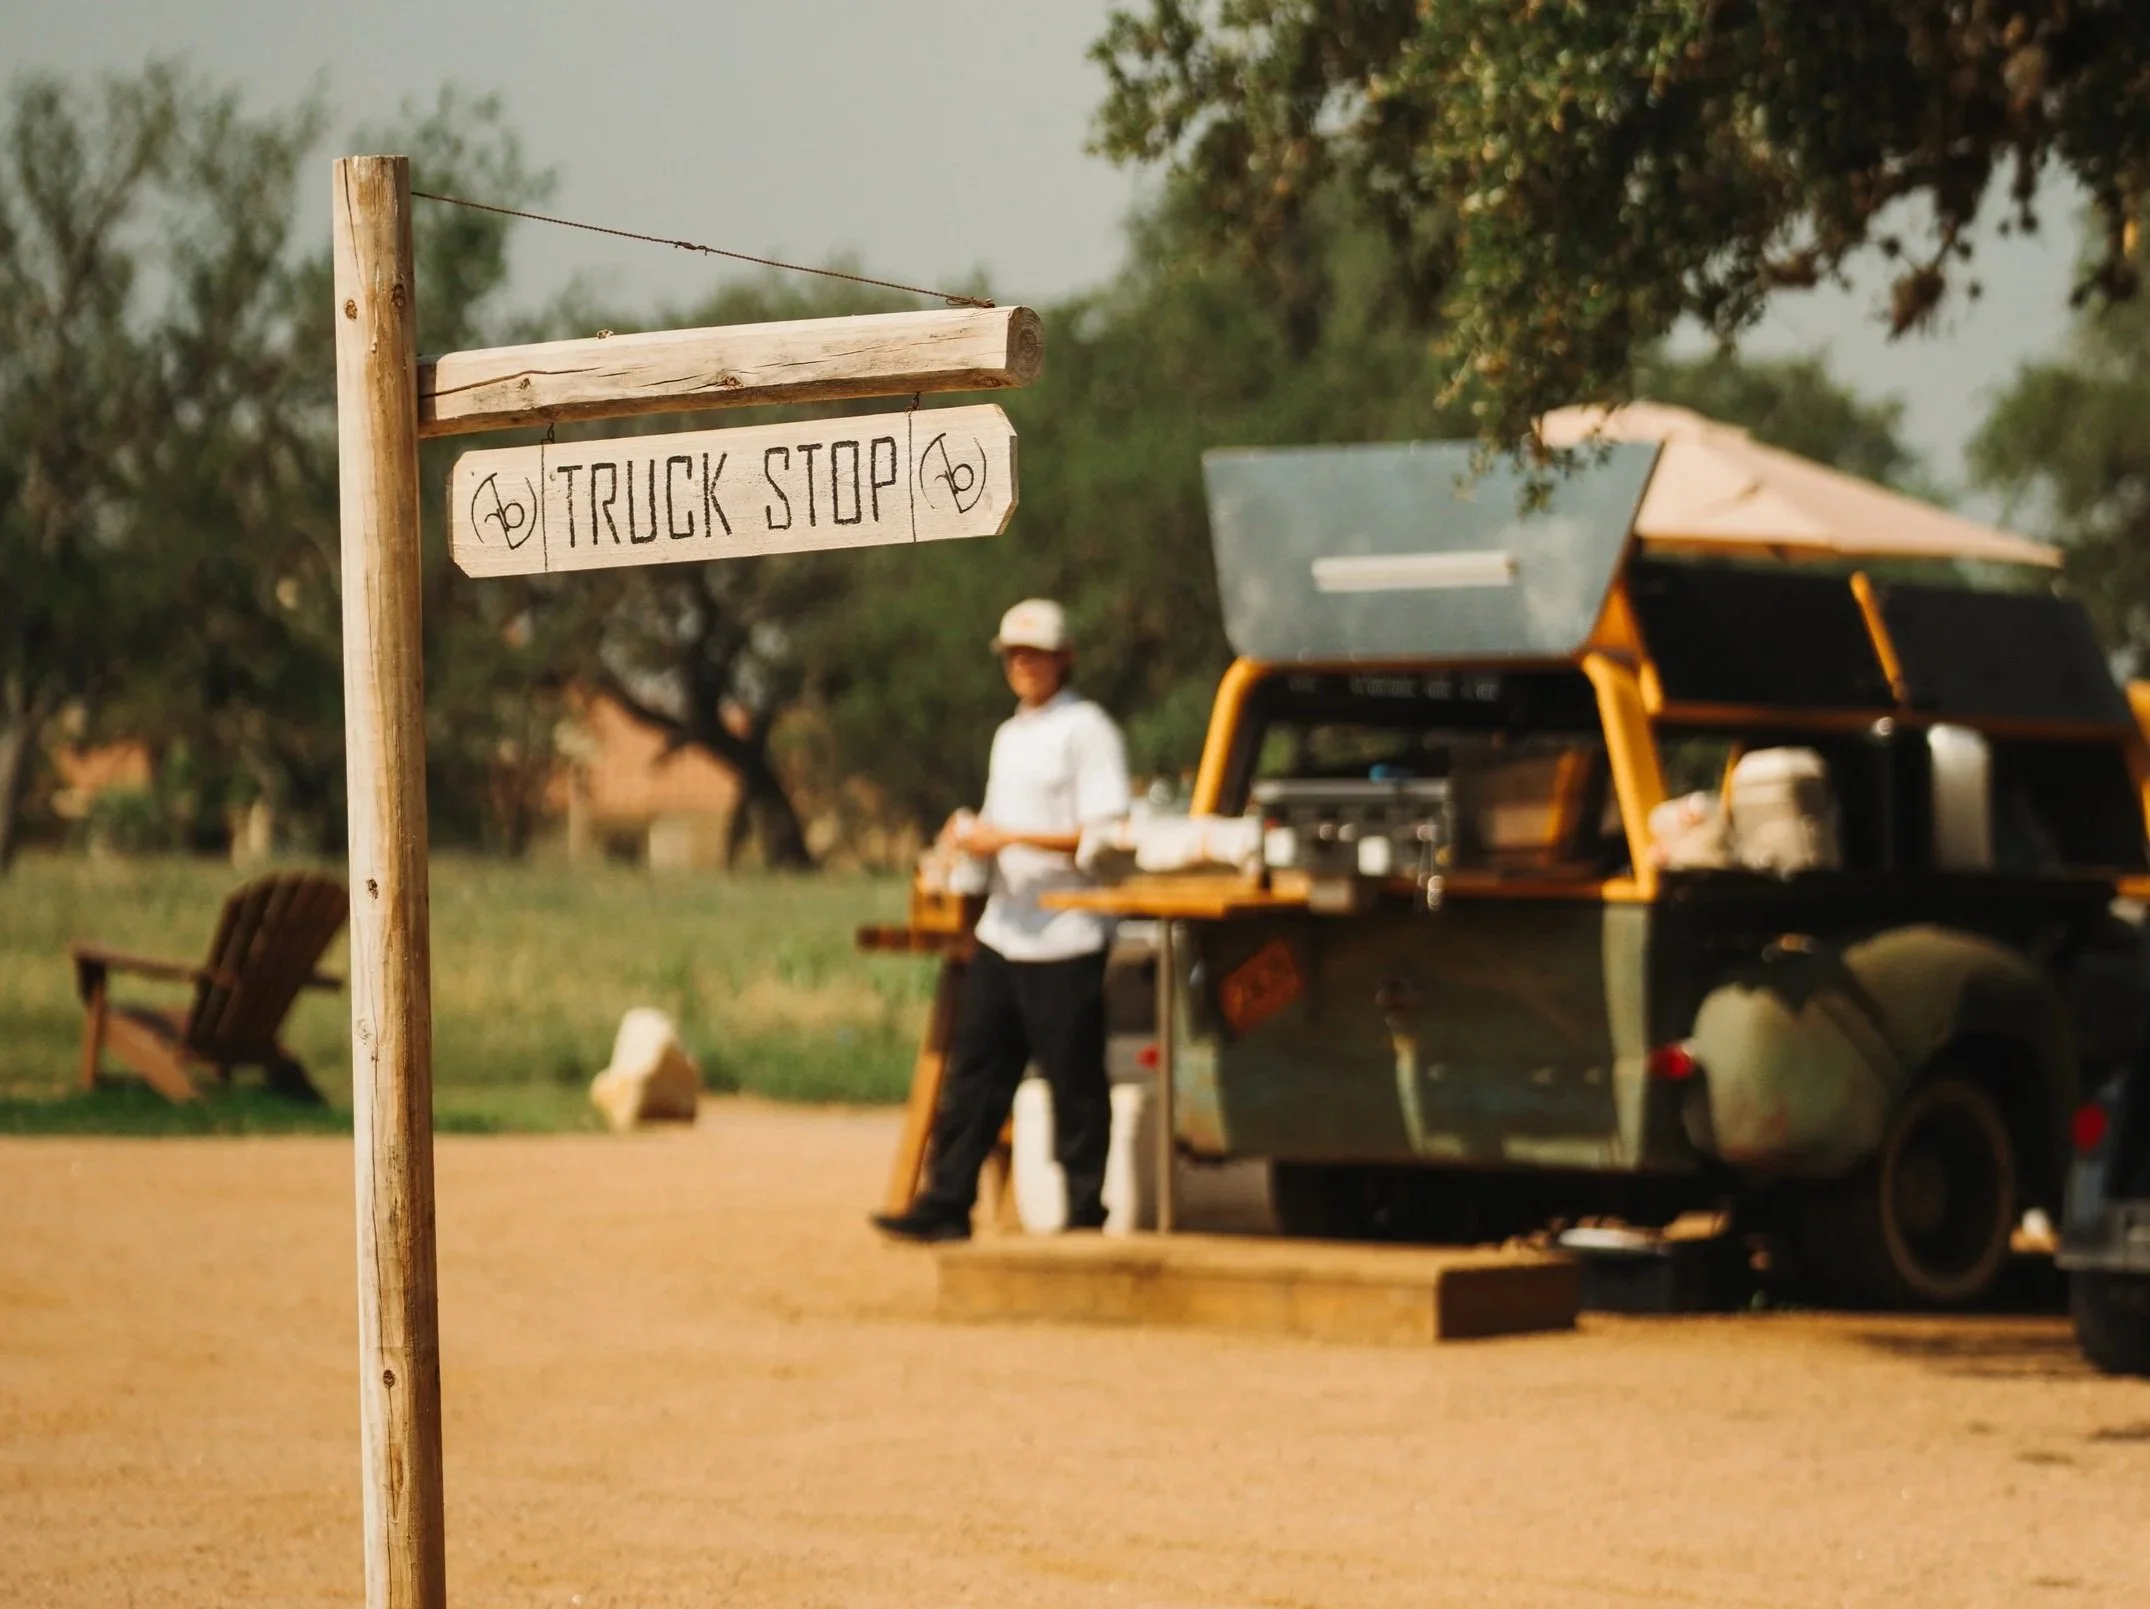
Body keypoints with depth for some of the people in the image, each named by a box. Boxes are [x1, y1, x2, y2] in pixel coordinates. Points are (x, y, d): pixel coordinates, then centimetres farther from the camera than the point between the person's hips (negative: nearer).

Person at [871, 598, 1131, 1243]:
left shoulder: (1086, 730, -7)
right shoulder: (1009, 735, 19)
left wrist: (1007, 837, -18)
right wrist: (972, 834, 3)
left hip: (1065, 940, -8)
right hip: (1003, 932, 8)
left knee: (1075, 1086, -2)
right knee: (972, 1074, 6)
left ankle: (1085, 1215, 4)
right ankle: (945, 1207, 8)